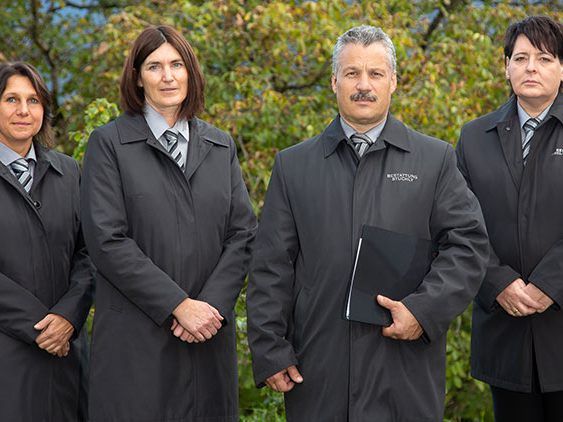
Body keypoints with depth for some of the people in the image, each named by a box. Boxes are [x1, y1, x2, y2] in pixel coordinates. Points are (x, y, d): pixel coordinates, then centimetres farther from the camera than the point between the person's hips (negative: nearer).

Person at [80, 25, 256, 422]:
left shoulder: (221, 146, 14)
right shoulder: (108, 143, 1)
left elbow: (244, 233, 7)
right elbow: (107, 240, -8)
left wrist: (211, 305, -9)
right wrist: (178, 305, -13)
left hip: (211, 335, 4)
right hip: (136, 339, -3)